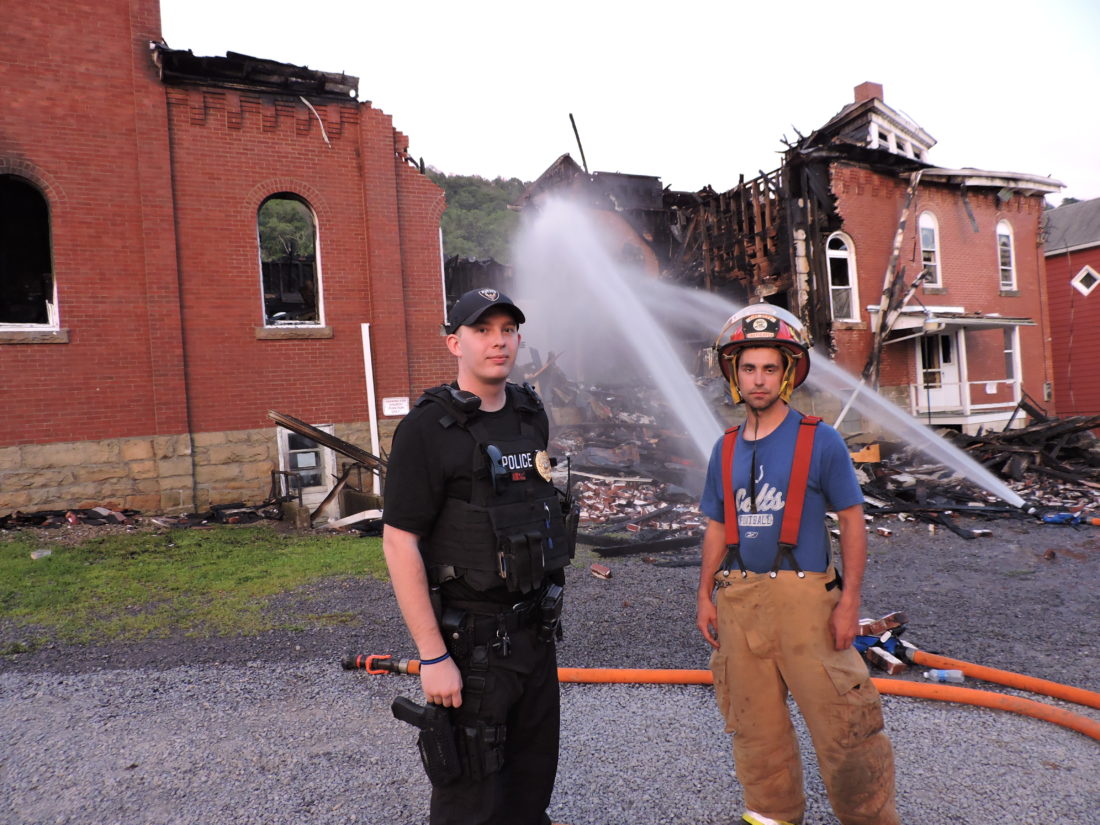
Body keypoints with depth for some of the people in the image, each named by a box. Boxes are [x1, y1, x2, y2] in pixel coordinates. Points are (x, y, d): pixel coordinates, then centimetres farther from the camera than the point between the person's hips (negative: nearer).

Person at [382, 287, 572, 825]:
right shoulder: (428, 428, -15)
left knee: (534, 776, 20)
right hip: (470, 638, -6)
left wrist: (549, 608, 16)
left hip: (536, 632, 7)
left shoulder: (532, 415, 6)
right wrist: (433, 656, -19)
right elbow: (399, 543, -17)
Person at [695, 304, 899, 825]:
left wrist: (849, 601, -9)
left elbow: (852, 521, -3)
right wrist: (705, 595, 10)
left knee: (839, 724, 2)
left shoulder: (819, 441, -5)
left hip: (803, 597, -4)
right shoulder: (726, 449, 8)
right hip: (738, 599, 4)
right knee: (755, 724, 14)